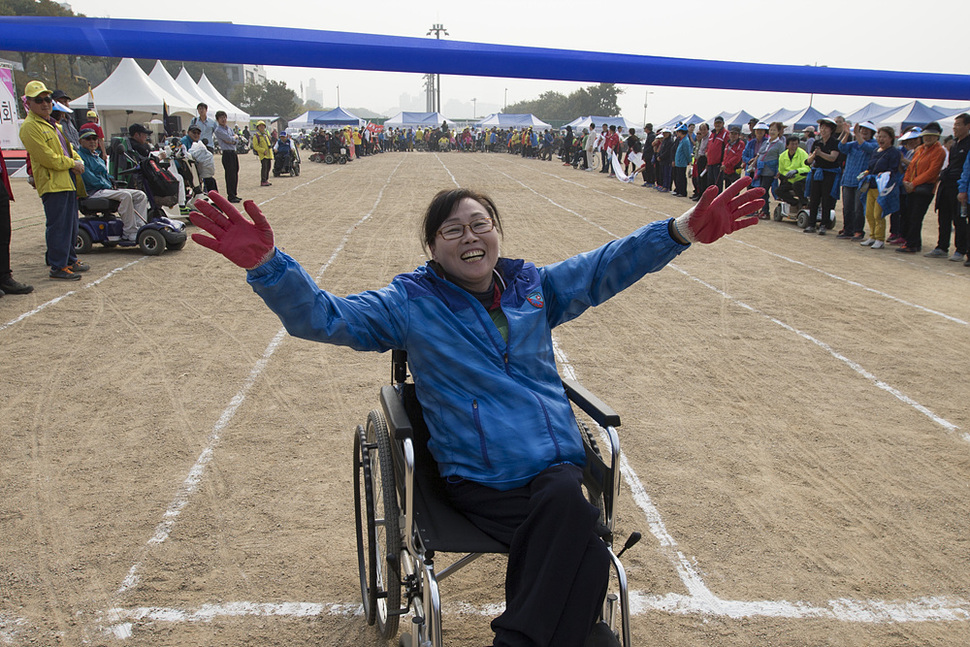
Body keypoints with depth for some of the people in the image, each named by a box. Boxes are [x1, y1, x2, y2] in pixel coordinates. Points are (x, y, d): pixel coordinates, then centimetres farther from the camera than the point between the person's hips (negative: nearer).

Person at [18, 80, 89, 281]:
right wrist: (72, 164, -11)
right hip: (52, 184, -9)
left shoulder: (53, 124, 19)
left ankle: (70, 260, 28)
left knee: (70, 224, 16)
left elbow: (68, 147, 24)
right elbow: (47, 158, -18)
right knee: (58, 226, -8)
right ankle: (58, 267, -2)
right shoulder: (30, 127, -11)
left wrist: (78, 161, 4)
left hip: (67, 181, 10)